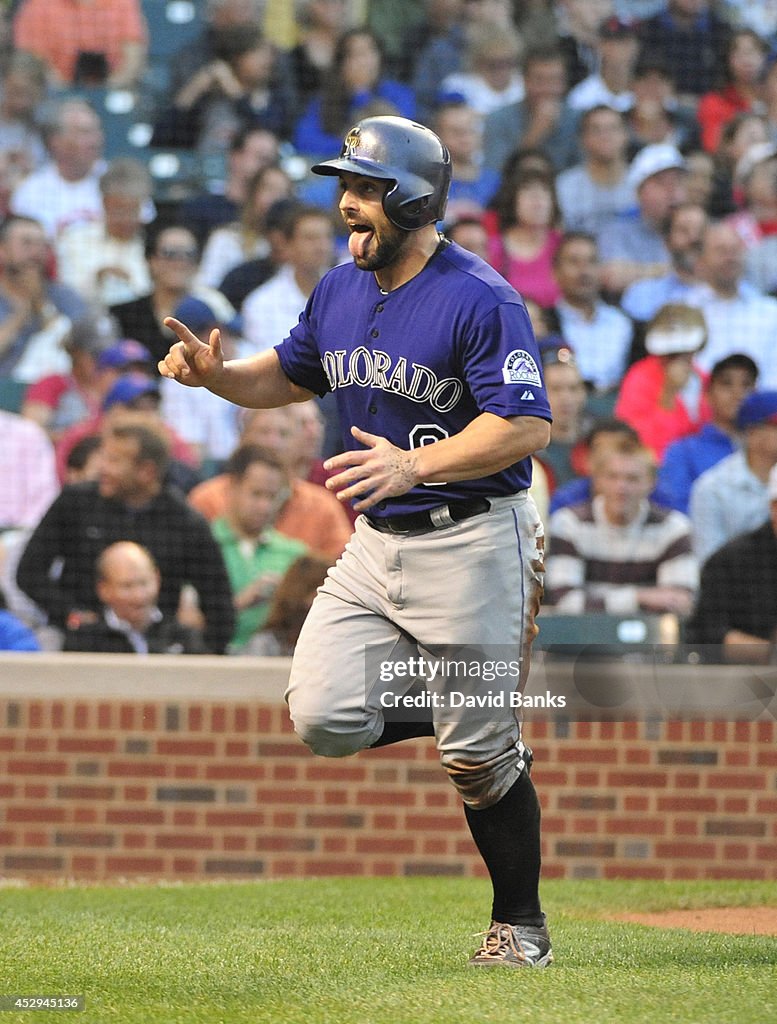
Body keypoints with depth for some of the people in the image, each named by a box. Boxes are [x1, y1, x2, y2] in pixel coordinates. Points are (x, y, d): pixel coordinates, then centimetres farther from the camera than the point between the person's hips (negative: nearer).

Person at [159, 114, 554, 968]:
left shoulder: (480, 301, -17)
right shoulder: (339, 292, 7)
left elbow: (527, 426, -23)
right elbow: (289, 377, 22)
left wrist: (415, 464, -35)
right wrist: (216, 375, 1)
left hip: (471, 538, -7)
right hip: (377, 541, 7)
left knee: (479, 752, -2)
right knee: (325, 720, -6)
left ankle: (520, 923, 15)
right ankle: (471, 731, 19)